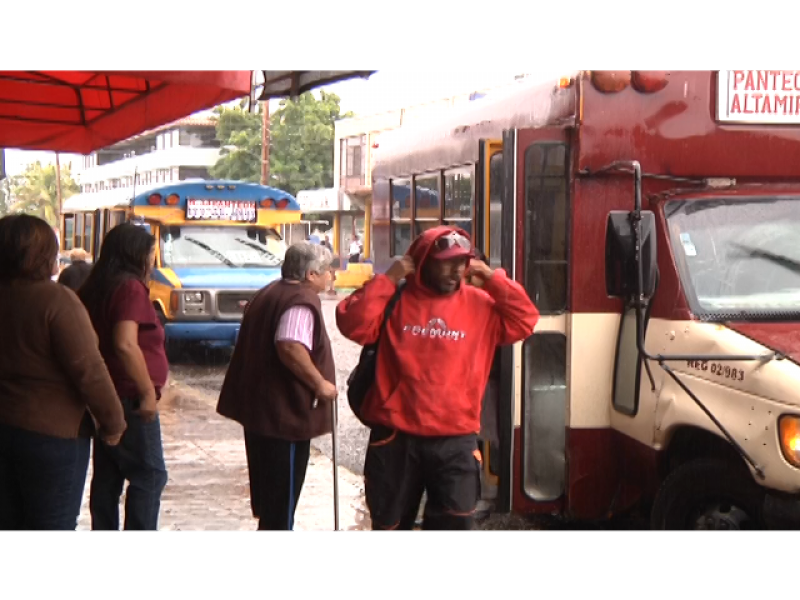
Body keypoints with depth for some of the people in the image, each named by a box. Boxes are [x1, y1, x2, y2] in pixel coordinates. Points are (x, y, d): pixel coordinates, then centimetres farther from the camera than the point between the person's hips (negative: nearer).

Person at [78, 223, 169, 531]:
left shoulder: (95, 286, 11)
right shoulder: (131, 287, -15)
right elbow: (125, 344, -27)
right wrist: (149, 392, -21)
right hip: (128, 400, -9)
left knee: (107, 476, 13)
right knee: (149, 476, -4)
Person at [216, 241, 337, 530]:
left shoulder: (269, 293, 15)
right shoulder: (301, 302, -18)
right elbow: (290, 347, -34)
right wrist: (320, 383, -24)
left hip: (258, 403, 10)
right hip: (284, 411, -10)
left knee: (268, 484, 20)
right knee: (283, 488, 0)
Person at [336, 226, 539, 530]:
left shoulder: (480, 305, 6)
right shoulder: (395, 301, -1)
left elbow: (525, 321, 1)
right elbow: (353, 325, -13)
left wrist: (492, 278, -4)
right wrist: (387, 279, -14)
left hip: (456, 441, 1)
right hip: (395, 437, -1)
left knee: (455, 528, 0)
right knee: (389, 526, 13)